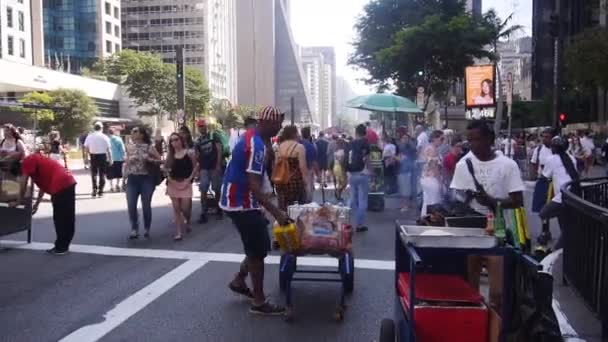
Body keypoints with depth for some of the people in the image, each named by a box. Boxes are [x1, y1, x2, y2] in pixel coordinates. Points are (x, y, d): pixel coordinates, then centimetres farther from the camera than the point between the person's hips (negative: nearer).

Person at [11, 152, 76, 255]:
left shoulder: (27, 161, 1)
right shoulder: (35, 160, 29)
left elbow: (24, 185, 0)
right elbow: (44, 183, 31)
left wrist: (18, 202, 12)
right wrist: (36, 204, 34)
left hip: (61, 185, -9)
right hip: (69, 182, 9)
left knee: (60, 218, 0)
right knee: (67, 218, 13)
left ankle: (61, 247, 8)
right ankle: (63, 246, 22)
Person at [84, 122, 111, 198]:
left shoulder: (89, 136, 1)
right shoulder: (104, 137, -6)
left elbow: (86, 148, 2)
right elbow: (108, 149, -7)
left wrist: (89, 155, 16)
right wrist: (110, 159, -1)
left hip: (93, 156, 2)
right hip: (102, 155, -2)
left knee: (94, 173, 12)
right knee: (102, 174, 7)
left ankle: (94, 190, 6)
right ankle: (100, 191, 7)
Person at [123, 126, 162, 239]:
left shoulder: (149, 147, -4)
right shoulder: (129, 147, 8)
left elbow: (160, 159, -1)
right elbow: (127, 162, 18)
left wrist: (150, 159, -16)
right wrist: (124, 175, 5)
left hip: (146, 179, -3)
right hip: (132, 179, 3)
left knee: (146, 206, 3)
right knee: (131, 206, -2)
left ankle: (146, 229, 20)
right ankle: (134, 229, 11)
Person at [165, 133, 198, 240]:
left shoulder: (189, 153, -5)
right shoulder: (170, 155, 4)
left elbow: (196, 167, -2)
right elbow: (166, 168, 13)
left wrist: (189, 179, -10)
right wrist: (169, 177, -3)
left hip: (185, 183, -3)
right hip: (173, 183, 3)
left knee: (185, 208, -6)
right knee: (176, 208, 3)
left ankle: (187, 221, 27)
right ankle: (178, 232, 9)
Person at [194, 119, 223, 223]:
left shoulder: (214, 136, 0)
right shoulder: (197, 141, 10)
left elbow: (219, 150, -6)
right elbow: (197, 156, 8)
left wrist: (218, 165, -15)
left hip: (215, 167, -2)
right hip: (204, 168, 2)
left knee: (217, 189, 4)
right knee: (203, 191, -5)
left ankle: (219, 210, 19)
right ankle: (203, 213, -3)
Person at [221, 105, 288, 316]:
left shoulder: (250, 138, 10)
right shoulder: (256, 145, -23)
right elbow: (254, 186, -28)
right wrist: (276, 212, -31)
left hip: (239, 200, 10)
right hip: (242, 204, -10)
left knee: (258, 247, 18)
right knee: (258, 250, -1)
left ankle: (239, 281, 31)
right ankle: (259, 302, 10)